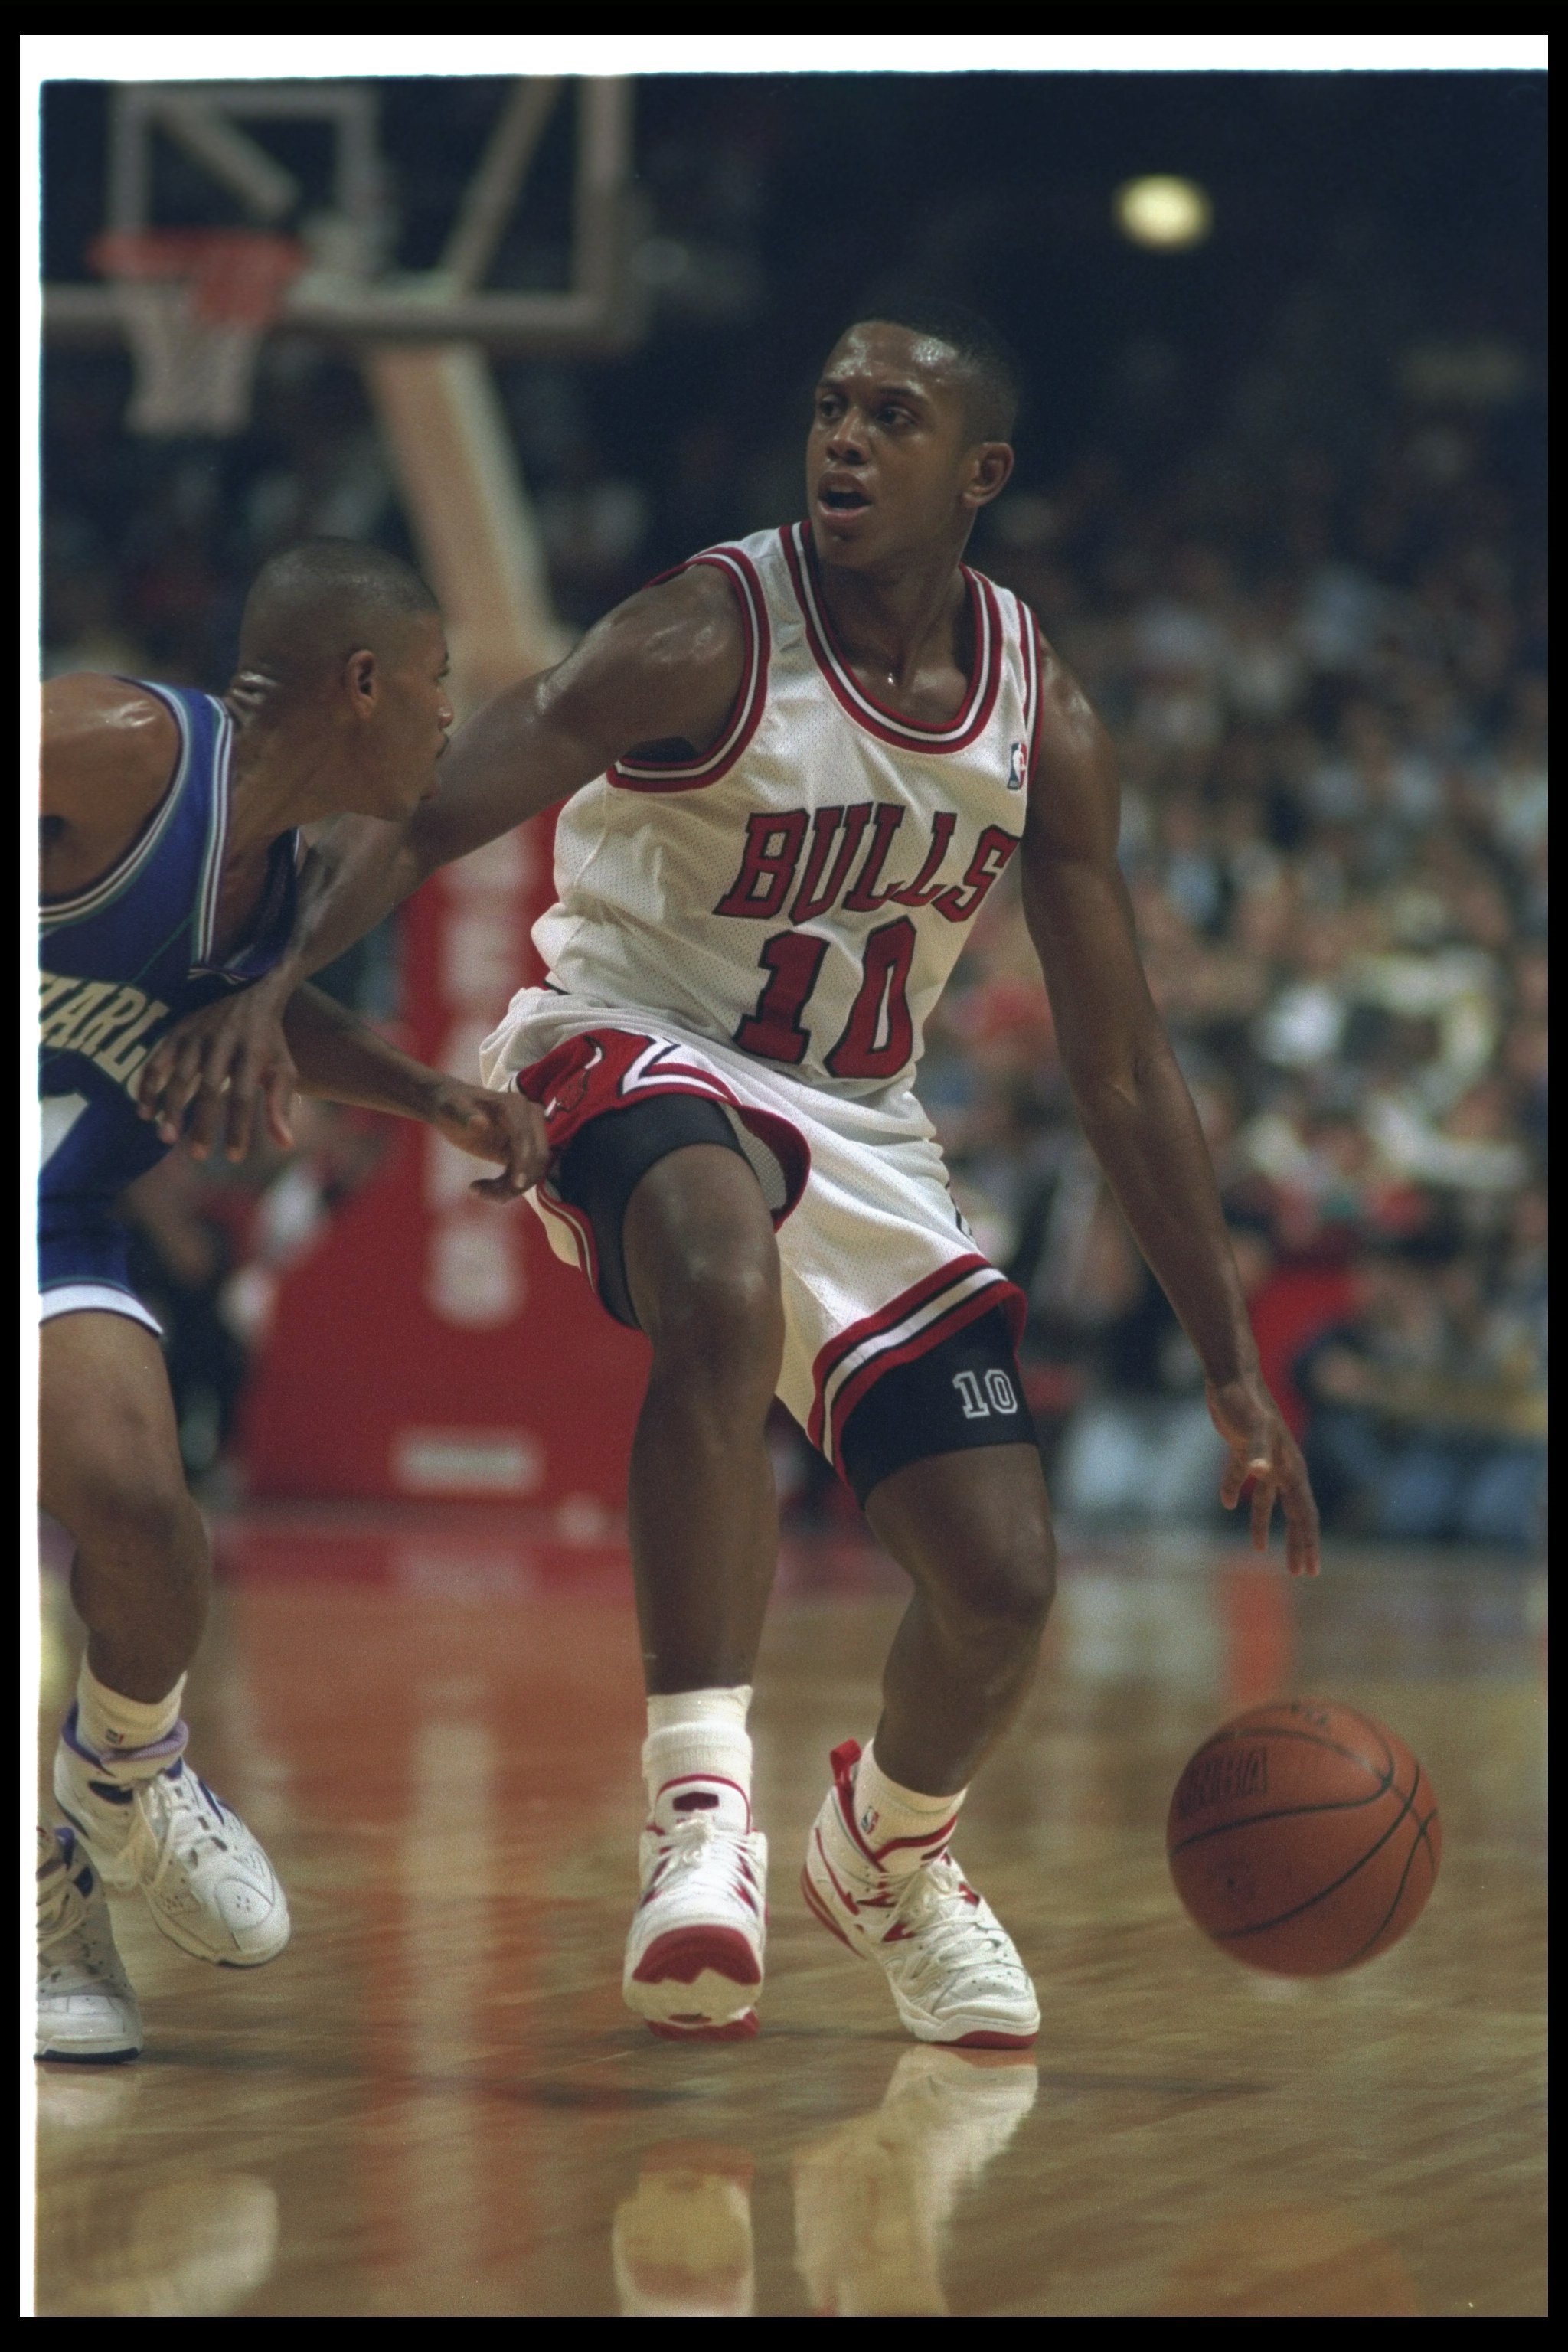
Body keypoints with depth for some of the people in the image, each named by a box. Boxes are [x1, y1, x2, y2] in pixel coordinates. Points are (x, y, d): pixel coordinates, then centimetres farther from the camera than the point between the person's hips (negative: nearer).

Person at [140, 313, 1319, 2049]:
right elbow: (426, 815, -25)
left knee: (1001, 1584, -6)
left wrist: (1235, 1371, 2)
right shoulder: (713, 639, -17)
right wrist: (276, 978, -45)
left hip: (859, 1130, 5)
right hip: (626, 1056, -5)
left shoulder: (1041, 721, -3)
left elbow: (1121, 1075, 4)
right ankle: (699, 1809, -38)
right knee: (722, 1292, -41)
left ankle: (884, 1853, 30)